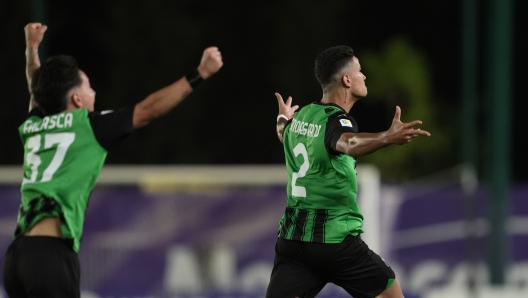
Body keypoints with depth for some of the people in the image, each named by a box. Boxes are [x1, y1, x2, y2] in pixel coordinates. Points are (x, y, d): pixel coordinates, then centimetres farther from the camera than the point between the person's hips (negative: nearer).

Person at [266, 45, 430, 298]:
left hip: (292, 235, 7)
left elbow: (285, 135, 35)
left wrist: (283, 120, 59)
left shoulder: (301, 116, 9)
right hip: (335, 239, -7)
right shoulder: (336, 120, -14)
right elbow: (347, 144, -40)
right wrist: (388, 138, -58)